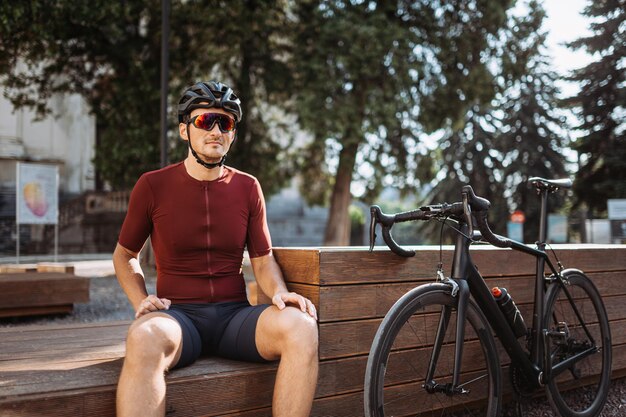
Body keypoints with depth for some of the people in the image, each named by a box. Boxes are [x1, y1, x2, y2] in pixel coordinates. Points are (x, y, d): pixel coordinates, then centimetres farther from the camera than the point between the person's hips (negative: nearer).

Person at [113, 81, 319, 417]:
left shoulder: (247, 187, 7)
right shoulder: (152, 185, 2)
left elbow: (263, 261, 10)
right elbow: (124, 255, 15)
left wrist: (279, 292, -12)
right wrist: (140, 301, -4)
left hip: (234, 315, 2)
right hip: (177, 315, -2)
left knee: (301, 326, -29)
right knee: (145, 339, -38)